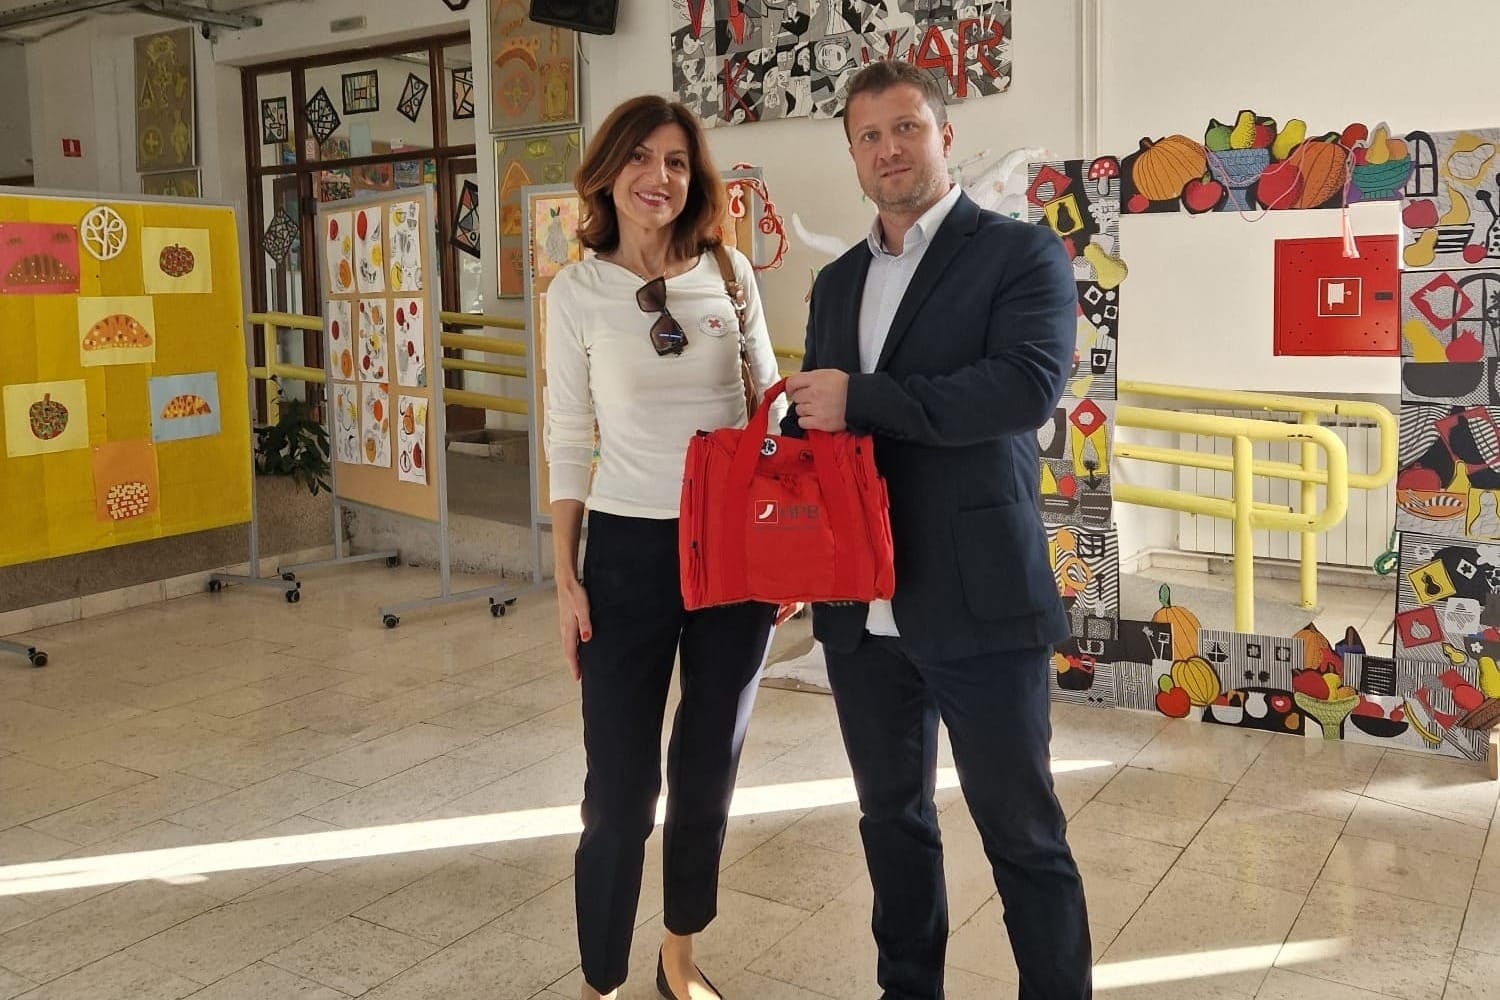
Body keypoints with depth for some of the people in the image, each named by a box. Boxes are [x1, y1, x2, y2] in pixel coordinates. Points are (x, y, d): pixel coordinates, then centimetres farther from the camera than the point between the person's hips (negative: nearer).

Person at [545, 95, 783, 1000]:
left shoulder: (731, 273, 1)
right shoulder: (578, 292, -3)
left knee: (710, 770, 15)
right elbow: (569, 443, 0)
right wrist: (566, 579, -2)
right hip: (631, 549, -2)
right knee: (622, 787, 2)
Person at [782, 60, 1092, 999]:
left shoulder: (1021, 253, -3)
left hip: (976, 601, -6)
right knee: (893, 817, 18)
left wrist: (860, 398, -19)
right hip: (859, 605, 6)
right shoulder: (838, 281, 15)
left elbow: (1029, 386, -20)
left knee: (1023, 834, 5)